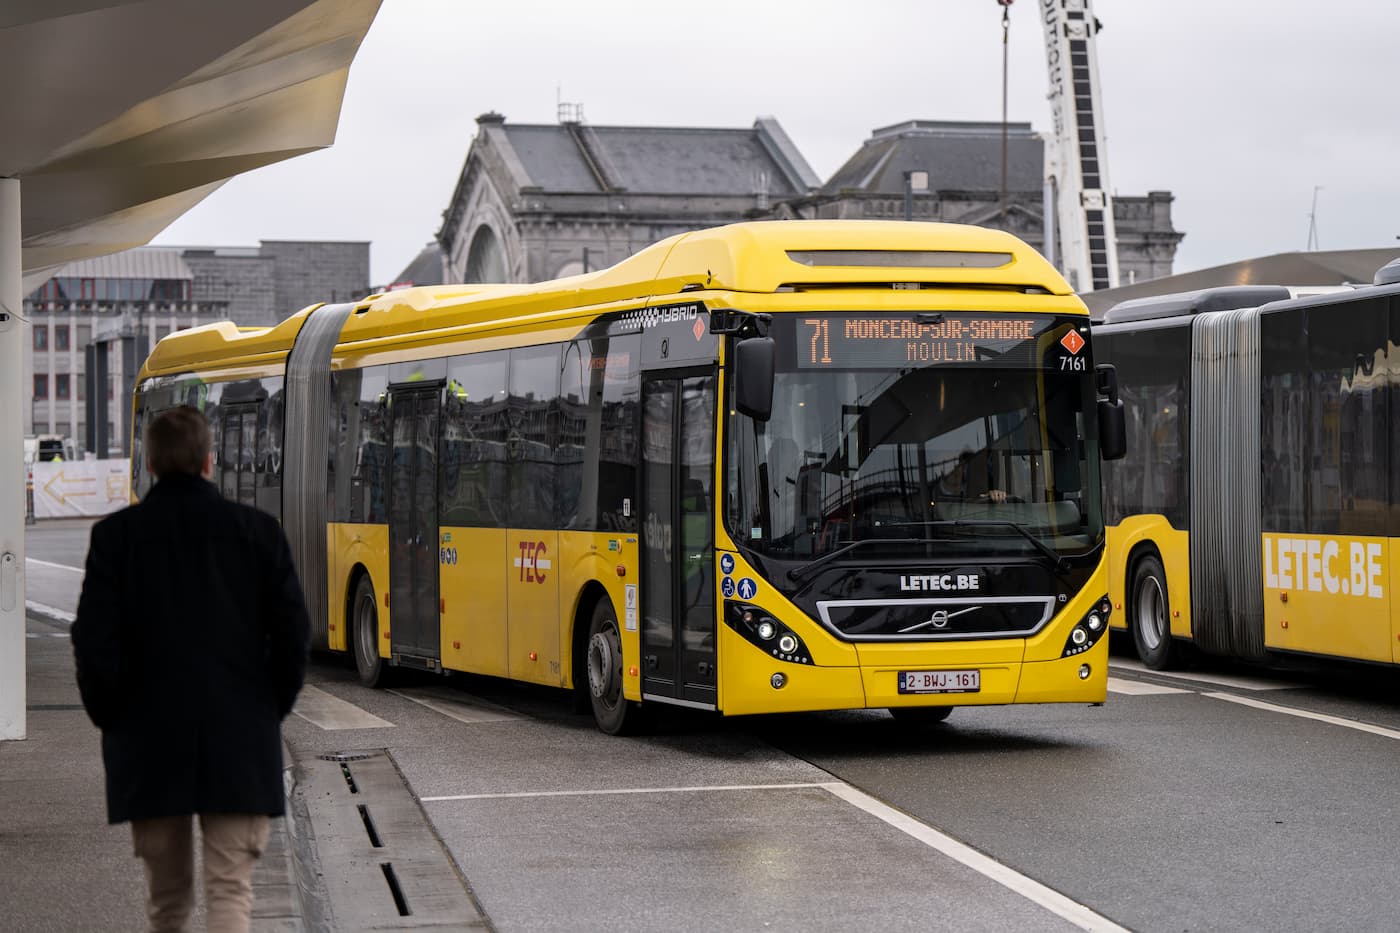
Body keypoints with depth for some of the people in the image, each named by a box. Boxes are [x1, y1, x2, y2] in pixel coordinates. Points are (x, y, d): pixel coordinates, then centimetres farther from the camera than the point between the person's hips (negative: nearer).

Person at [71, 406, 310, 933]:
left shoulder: (116, 535, -2)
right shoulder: (257, 530, -1)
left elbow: (94, 642, -6)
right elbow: (293, 634, -1)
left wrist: (110, 717, 7)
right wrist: (272, 708, 12)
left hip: (148, 741, 1)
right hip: (240, 740, -1)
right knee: (230, 889, -3)